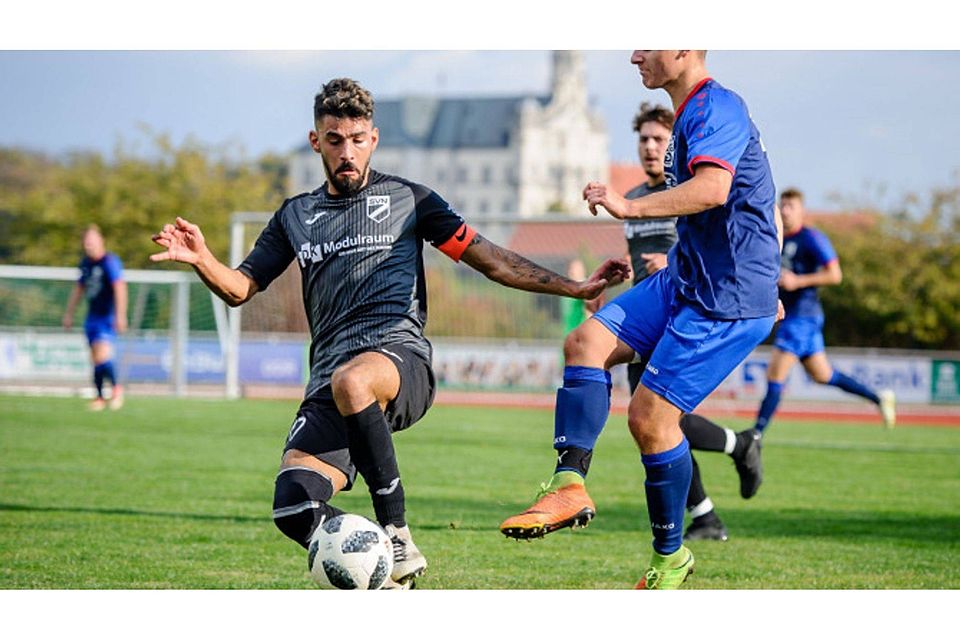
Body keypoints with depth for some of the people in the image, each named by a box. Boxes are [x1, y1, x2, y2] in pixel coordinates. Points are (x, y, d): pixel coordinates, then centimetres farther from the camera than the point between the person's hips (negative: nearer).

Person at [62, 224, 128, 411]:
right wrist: (69, 314, 25)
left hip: (107, 318, -7)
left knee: (103, 355, -18)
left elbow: (119, 287, -20)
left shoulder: (110, 261, -12)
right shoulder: (85, 262, 12)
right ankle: (99, 397, 15)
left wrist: (120, 315, -27)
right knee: (95, 358, 6)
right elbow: (79, 289, 23)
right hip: (92, 317, 7)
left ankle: (116, 388, 3)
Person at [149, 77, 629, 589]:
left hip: (399, 356, -3)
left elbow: (488, 258, 16)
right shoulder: (296, 216, 24)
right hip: (330, 378, 3)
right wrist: (200, 259, -2)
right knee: (293, 508, -22)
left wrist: (575, 288, 10)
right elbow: (240, 289, 20)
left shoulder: (405, 198, 15)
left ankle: (398, 540, -32)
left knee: (351, 381, -42)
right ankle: (392, 582, 2)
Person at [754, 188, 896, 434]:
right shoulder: (778, 240, 15)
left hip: (803, 317, -9)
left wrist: (798, 281, -22)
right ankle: (880, 399, 28)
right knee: (823, 376, 17)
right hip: (791, 317, 9)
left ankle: (755, 435, -11)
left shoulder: (812, 238, -10)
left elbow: (834, 275, -15)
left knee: (774, 377, -12)